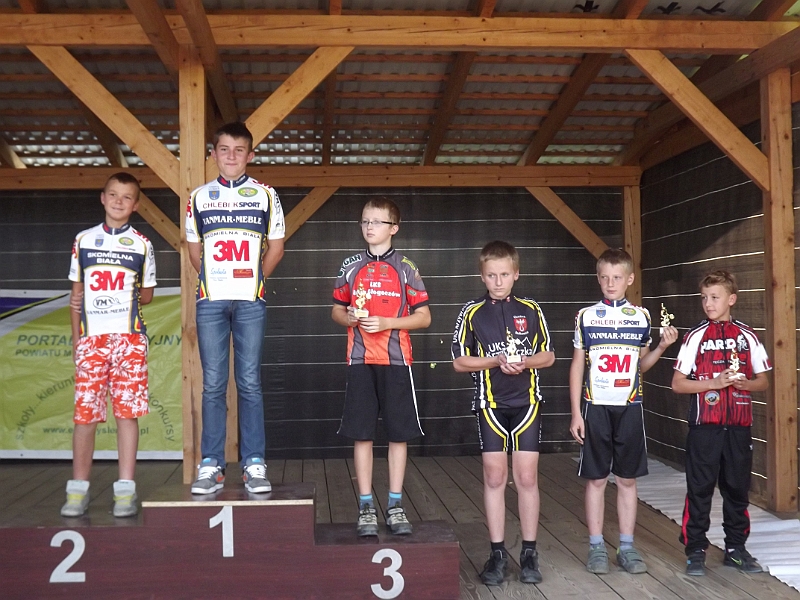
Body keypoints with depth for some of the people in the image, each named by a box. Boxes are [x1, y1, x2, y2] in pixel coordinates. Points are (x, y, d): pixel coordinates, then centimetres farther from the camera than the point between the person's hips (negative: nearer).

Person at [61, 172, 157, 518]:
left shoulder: (141, 245, 8)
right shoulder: (84, 240, 11)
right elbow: (76, 293, 14)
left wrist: (121, 299, -3)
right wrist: (76, 338, 9)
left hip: (129, 338, -1)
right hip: (91, 338, 1)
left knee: (127, 411, -3)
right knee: (85, 412, 0)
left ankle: (125, 490, 2)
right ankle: (78, 490, 8)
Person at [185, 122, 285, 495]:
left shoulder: (265, 195, 6)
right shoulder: (199, 197, 10)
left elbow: (275, 248, 10)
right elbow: (195, 250, 17)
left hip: (251, 302, -1)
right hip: (210, 301, 1)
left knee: (250, 383, 0)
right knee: (213, 384, 2)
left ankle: (254, 464, 5)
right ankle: (211, 466, 7)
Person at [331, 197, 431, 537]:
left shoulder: (405, 268, 2)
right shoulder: (351, 267, 8)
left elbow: (424, 317, 1)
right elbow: (336, 310, 16)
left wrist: (386, 323, -12)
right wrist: (348, 318, -7)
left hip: (396, 360, -1)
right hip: (360, 360, 1)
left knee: (398, 433, 3)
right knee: (361, 434, 2)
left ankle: (395, 505, 15)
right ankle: (366, 507, 11)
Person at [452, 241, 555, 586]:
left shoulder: (531, 310, 4)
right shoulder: (472, 313, 0)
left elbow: (548, 356, 8)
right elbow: (459, 362, 0)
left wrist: (525, 362, -12)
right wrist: (496, 361, -14)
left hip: (526, 402, 1)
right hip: (491, 405, 0)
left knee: (527, 477, 2)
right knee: (494, 477, 3)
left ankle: (529, 553, 13)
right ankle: (497, 553, 13)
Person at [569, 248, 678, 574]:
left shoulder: (641, 316, 6)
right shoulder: (586, 316, 2)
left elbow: (641, 364, 15)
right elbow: (577, 366, 4)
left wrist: (662, 346, -4)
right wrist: (576, 413, -1)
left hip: (629, 407, 1)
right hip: (596, 407, -1)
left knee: (628, 479, 7)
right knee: (596, 479, 3)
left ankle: (627, 547, 16)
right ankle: (596, 547, 13)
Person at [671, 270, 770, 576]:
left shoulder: (747, 336, 5)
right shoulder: (696, 335, -1)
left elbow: (763, 380, 11)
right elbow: (677, 383, -2)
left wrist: (745, 383, -11)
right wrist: (714, 383, -15)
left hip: (738, 425, 2)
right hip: (704, 425, -2)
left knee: (737, 488, 11)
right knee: (699, 490, 2)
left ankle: (735, 548, 24)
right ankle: (695, 551, 12)